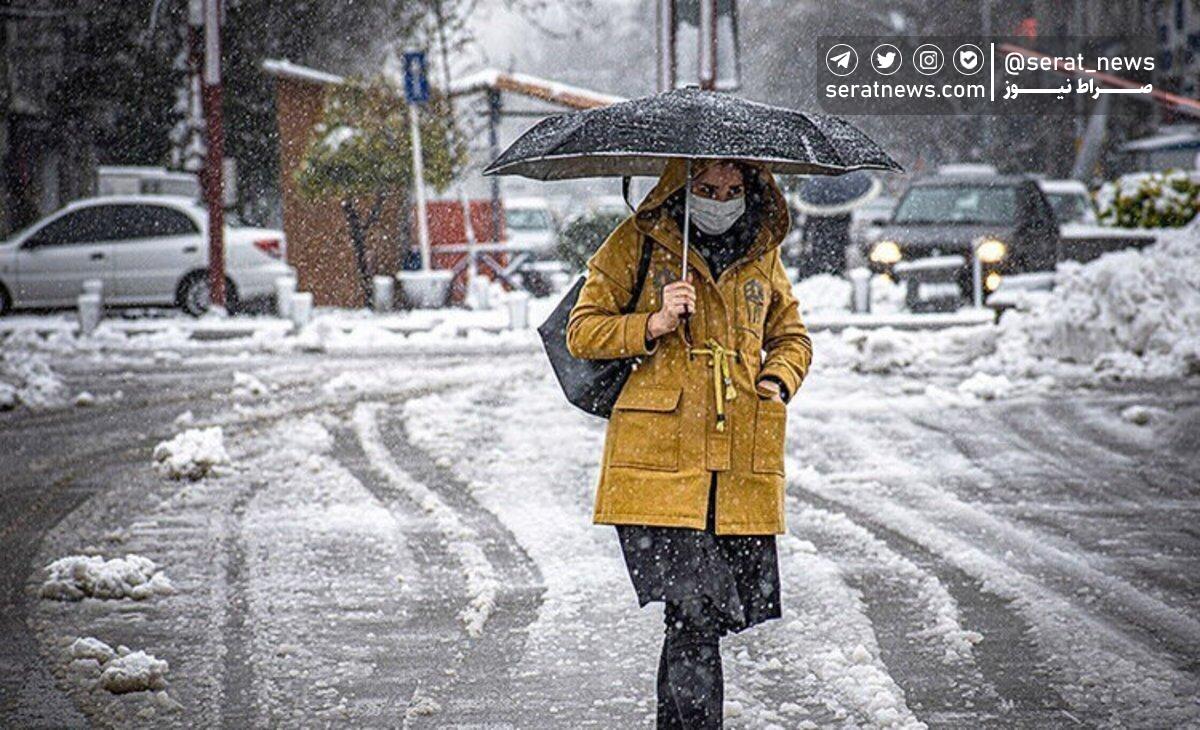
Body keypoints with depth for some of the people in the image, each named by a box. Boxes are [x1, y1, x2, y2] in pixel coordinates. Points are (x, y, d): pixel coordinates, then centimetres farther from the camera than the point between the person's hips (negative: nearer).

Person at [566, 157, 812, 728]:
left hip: (742, 466, 4)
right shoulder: (637, 242, 4)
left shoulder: (761, 254, 15)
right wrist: (651, 327, -13)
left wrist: (781, 378, 6)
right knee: (692, 613, -15)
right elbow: (582, 332, 4)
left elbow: (792, 335, 28)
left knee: (710, 614, 4)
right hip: (659, 461, -4)